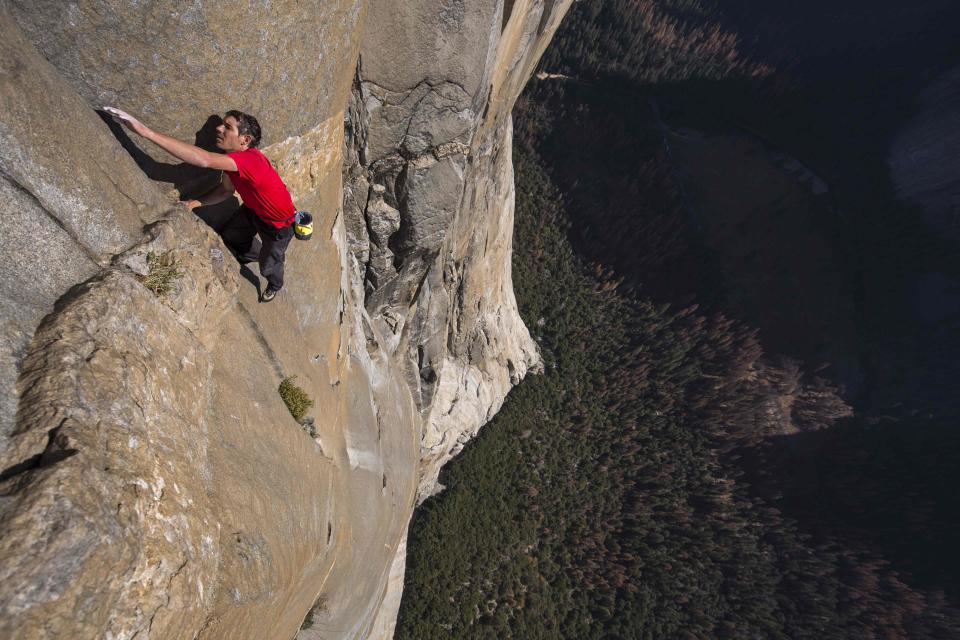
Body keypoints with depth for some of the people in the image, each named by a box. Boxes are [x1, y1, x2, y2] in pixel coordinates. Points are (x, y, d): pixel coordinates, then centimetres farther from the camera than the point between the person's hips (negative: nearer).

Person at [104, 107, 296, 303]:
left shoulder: (251, 159, -41)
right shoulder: (231, 158, -12)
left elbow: (204, 160, -55)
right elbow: (226, 190, 4)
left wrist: (146, 131, -57)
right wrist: (197, 202, -13)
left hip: (280, 224, -7)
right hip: (254, 211, 7)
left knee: (268, 266, 14)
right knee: (230, 235, 27)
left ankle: (275, 285, 50)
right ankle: (252, 255, 58)